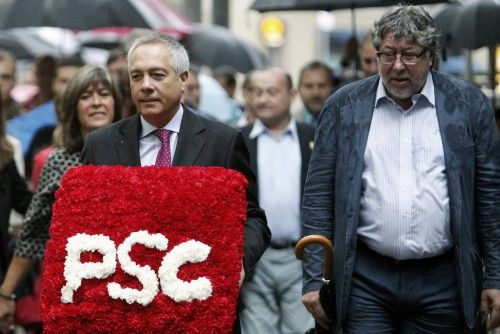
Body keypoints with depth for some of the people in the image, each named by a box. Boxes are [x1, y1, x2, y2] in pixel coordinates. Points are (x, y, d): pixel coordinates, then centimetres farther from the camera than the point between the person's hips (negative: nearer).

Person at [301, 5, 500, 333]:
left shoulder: (469, 103, 3)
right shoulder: (344, 106, 5)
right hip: (366, 279, 0)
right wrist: (314, 278, -2)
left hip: (442, 281, 0)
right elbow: (319, 193, 4)